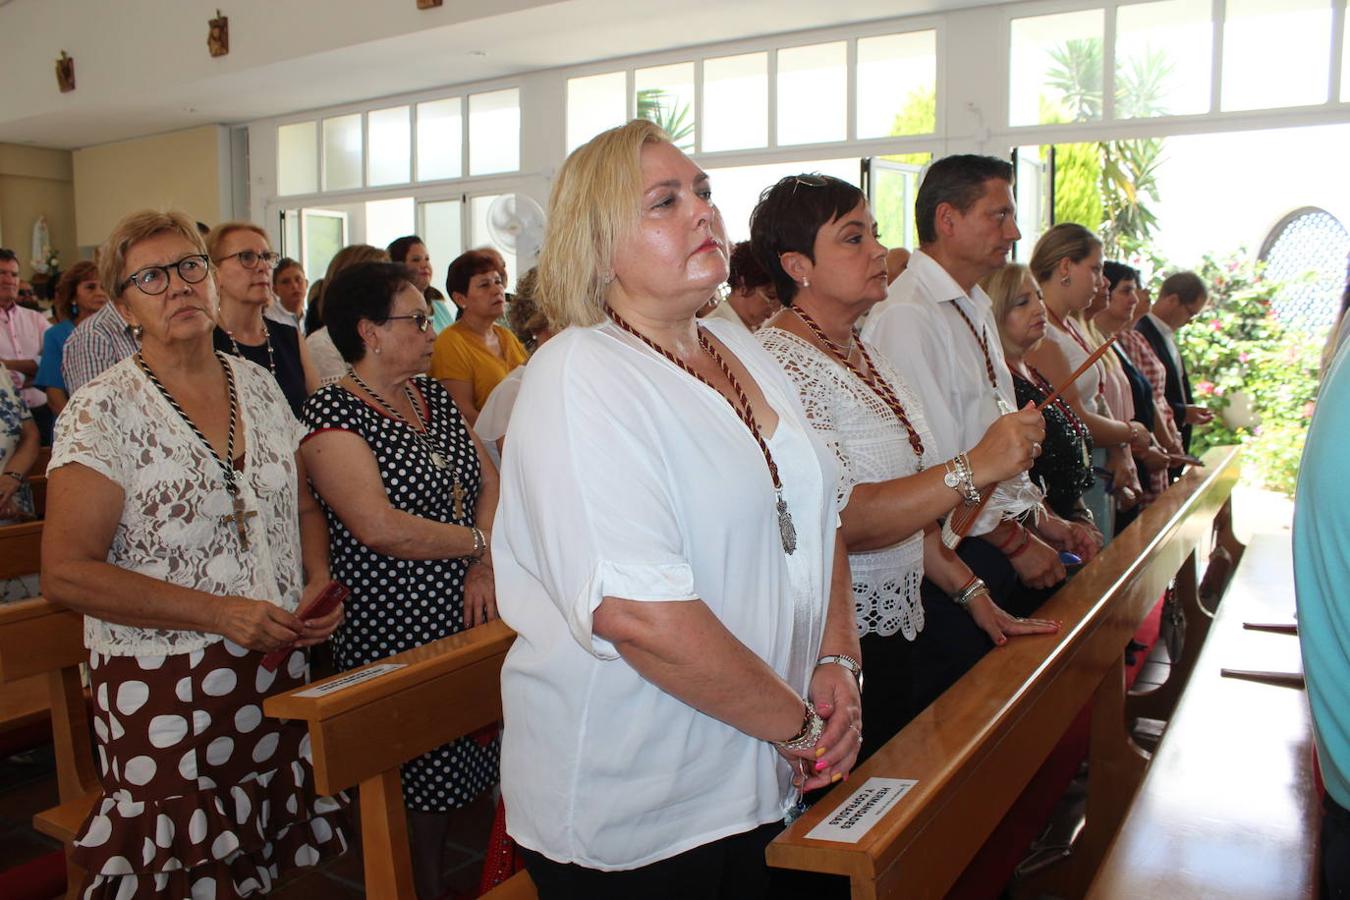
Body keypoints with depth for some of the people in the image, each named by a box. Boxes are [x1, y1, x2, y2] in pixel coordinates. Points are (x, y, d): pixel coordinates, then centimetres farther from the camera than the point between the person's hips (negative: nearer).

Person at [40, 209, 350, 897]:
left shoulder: (260, 386, 7)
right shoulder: (103, 411, -9)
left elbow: (303, 507, 17)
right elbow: (67, 573, -14)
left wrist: (319, 582, -3)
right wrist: (222, 613, -18)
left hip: (281, 674, 5)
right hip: (165, 691, -5)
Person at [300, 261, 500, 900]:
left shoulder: (434, 397, 11)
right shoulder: (331, 414, -12)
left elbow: (489, 482, 9)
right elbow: (382, 528, -22)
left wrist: (484, 567, -7)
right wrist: (481, 542, -10)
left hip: (464, 613, 7)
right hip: (391, 631, -6)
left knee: (457, 768, 12)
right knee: (412, 779, 5)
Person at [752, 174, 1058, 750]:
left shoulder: (859, 352, 11)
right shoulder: (779, 362, -18)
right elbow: (842, 520, -27)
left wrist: (970, 593, 11)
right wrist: (977, 467, -29)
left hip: (903, 613, 9)